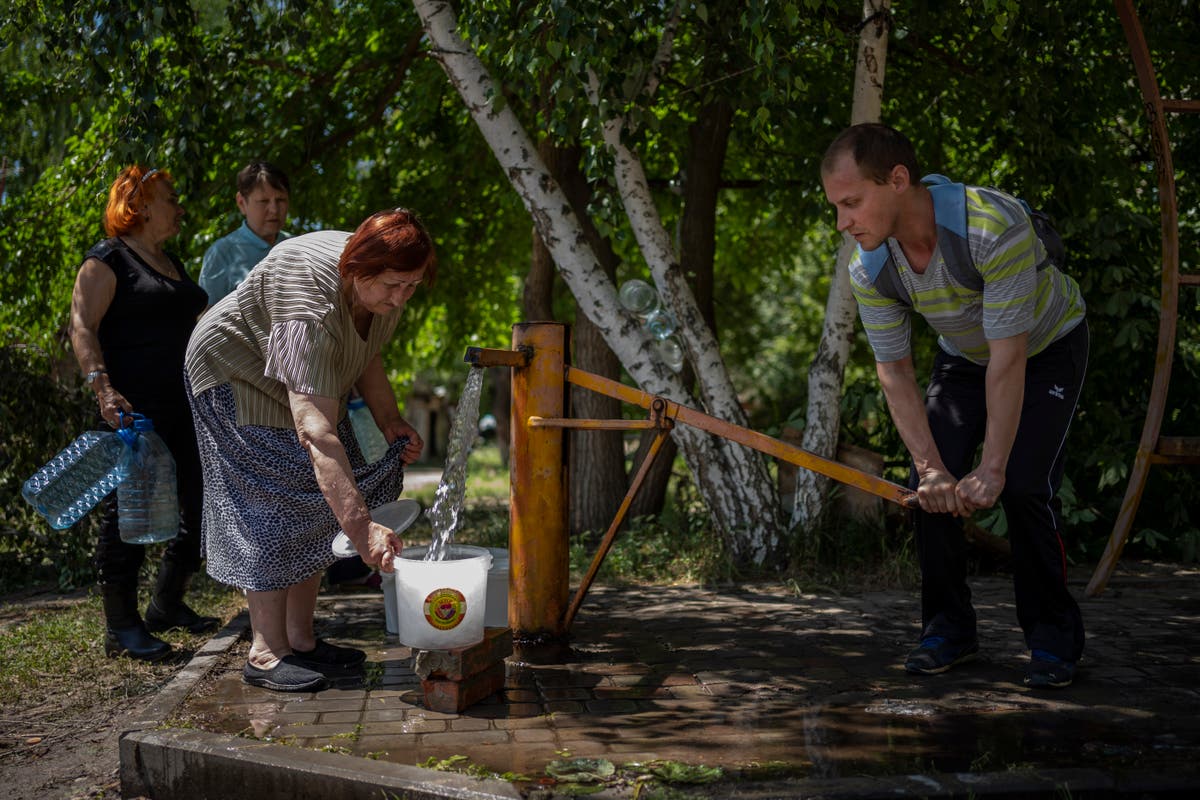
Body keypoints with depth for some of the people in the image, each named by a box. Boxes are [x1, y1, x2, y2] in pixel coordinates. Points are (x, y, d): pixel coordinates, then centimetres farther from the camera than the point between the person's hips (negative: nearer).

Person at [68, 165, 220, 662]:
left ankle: (167, 605, 24)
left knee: (201, 503, 9)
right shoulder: (107, 261, -4)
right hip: (135, 410, -9)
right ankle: (121, 627, 3)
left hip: (183, 406, 9)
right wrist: (102, 386, -26)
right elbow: (82, 328, -14)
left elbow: (200, 323, 31)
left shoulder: (172, 265, 21)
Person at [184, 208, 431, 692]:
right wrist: (361, 526, -56)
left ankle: (300, 638, 13)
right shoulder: (311, 310, -42)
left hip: (306, 385, 8)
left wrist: (389, 422, -12)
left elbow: (365, 357, 5)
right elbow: (316, 433, -50)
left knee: (318, 504, 5)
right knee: (270, 509, -12)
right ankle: (266, 653, -7)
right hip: (237, 377, -8)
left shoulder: (386, 289, -16)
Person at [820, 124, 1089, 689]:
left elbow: (1008, 356, -37)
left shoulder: (994, 225, -40)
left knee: (1024, 487, -18)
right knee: (928, 486, -9)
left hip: (1048, 347, -4)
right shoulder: (868, 269, -22)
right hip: (962, 358, 5)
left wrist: (992, 470, -37)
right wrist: (931, 467, -27)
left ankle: (1053, 637, 0)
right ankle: (950, 629, 8)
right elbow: (894, 372, -17)